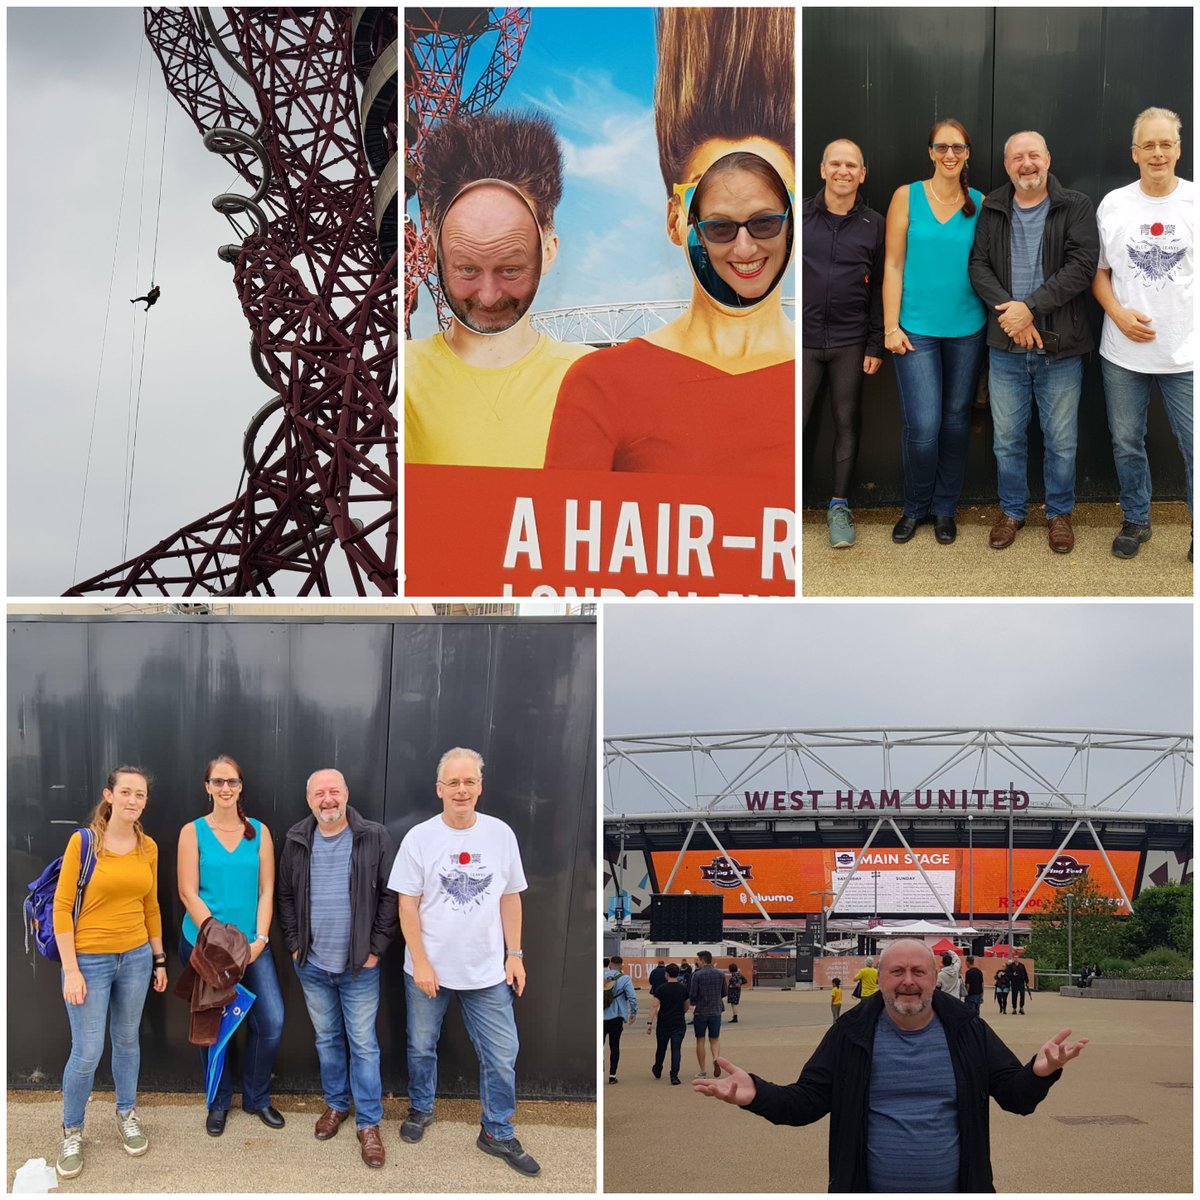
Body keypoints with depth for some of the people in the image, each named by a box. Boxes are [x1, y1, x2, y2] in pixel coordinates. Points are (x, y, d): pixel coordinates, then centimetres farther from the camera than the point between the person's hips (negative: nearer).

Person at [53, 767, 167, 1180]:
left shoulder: (148, 848, 2)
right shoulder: (82, 842, -12)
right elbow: (62, 907, -11)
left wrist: (159, 959, 13)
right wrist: (71, 970, -14)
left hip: (135, 957, 4)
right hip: (90, 960, -4)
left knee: (127, 1040, 16)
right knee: (87, 1052, -1)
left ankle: (127, 1115, 35)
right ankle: (72, 1132, 19)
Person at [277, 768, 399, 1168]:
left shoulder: (375, 838, -8)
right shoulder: (296, 842, 2)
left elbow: (391, 896, -7)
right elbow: (286, 896, 10)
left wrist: (376, 948, -9)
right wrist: (295, 944, 3)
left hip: (359, 967, -3)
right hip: (312, 966, 3)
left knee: (363, 1044, 1)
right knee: (326, 1039, 16)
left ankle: (369, 1123, 9)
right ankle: (336, 1105, 32)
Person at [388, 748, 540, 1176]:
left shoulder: (501, 834, -2)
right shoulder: (419, 838, -8)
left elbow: (510, 898, 5)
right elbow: (408, 904, -7)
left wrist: (515, 954, 3)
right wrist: (420, 962, -11)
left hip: (487, 970, 1)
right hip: (429, 968, -1)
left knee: (502, 1056, 4)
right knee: (421, 1046, 16)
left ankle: (498, 1133, 19)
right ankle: (421, 1109, 39)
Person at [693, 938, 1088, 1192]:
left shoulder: (967, 1031, 1)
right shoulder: (851, 1033, -1)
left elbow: (1017, 1096, 2)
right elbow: (807, 1100, -1)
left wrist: (1039, 1073, -22)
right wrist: (757, 1094, -21)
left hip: (956, 1188, 1)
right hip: (870, 1189, 0)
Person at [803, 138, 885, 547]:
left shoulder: (874, 225, 4)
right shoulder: (800, 216, 2)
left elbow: (880, 290, 5)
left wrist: (875, 346, 0)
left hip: (850, 344, 1)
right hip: (803, 340, -1)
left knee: (846, 424, 7)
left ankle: (840, 506, 17)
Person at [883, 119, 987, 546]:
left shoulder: (980, 203, 4)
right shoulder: (907, 197, -1)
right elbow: (893, 265, -2)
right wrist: (891, 327, -6)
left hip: (967, 329, 2)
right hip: (917, 329, -2)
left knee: (956, 420, 9)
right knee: (923, 427, -8)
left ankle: (944, 508, 24)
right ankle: (915, 507, 15)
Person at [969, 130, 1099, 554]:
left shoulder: (1076, 207, -3)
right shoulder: (992, 210, 6)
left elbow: (1081, 267, -13)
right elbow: (978, 266, 0)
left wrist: (1030, 306, -20)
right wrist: (1008, 310, -16)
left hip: (1060, 347, -2)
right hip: (1005, 348, 2)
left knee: (1061, 440, 8)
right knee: (1007, 438, 11)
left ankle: (1059, 513, 25)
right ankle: (1012, 511, 28)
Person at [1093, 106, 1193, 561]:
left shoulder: (1192, 201, -3)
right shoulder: (1113, 204, 1)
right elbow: (1098, 271, 7)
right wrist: (1119, 314, -9)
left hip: (1186, 353, -2)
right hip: (1123, 352, 2)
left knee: (1194, 448, 1)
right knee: (1127, 444, 13)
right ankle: (1135, 520, 32)